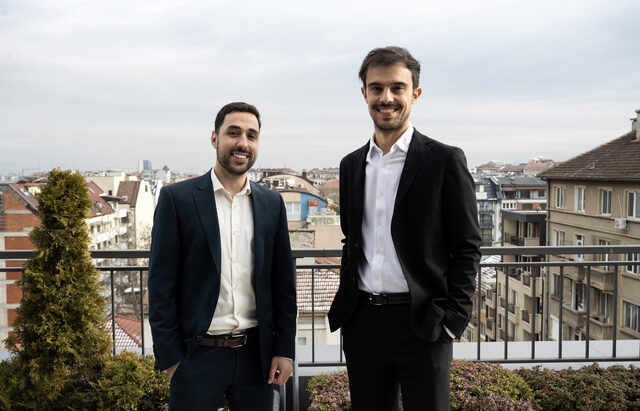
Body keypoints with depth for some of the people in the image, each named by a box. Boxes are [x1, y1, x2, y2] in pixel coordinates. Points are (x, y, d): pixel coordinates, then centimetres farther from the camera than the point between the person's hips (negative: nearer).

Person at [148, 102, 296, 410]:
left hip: (257, 355, 3)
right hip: (197, 357, -3)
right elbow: (161, 284, -5)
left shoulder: (272, 203, 5)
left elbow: (283, 283, 7)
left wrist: (284, 349, 3)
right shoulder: (177, 198, -5)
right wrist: (170, 358, -7)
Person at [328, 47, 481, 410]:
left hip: (422, 325, -4)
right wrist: (344, 306, 10)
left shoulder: (445, 161, -5)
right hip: (362, 324, 5)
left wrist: (452, 320, -10)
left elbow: (467, 247, -5)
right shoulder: (351, 164, 10)